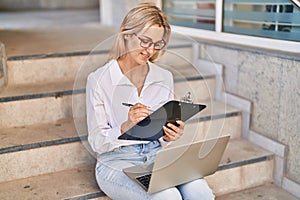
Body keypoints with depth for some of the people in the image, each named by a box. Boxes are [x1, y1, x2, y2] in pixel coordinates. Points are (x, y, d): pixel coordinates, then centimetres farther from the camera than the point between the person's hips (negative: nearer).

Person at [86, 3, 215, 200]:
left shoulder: (165, 78, 6)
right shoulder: (99, 80, -7)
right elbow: (97, 143, -7)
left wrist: (170, 136, -10)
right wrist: (126, 127, -25)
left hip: (157, 154, 4)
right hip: (117, 161, -3)